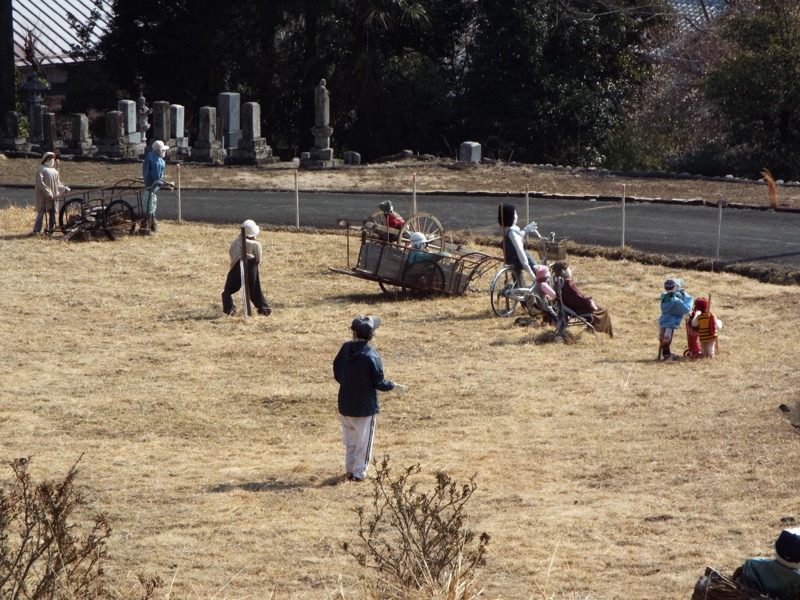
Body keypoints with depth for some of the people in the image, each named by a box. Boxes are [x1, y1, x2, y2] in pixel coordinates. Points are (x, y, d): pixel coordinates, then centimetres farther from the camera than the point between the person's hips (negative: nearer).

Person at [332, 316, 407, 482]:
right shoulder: (371, 355, -19)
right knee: (364, 440, 7)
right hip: (365, 405, -5)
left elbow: (337, 374, 5)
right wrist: (394, 386, 3)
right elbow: (379, 383, -14)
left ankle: (349, 469, 25)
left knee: (351, 440, 19)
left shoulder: (345, 348, -5)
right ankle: (359, 472, 8)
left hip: (345, 404, 5)